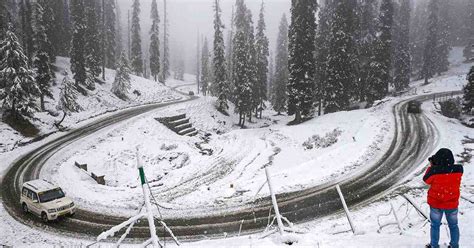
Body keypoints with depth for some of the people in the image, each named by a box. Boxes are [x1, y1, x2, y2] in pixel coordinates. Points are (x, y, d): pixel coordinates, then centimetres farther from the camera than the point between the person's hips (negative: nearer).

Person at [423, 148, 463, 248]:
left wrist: (431, 166, 0)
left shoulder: (434, 170, -25)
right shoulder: (458, 170, -18)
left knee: (435, 225, 16)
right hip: (452, 204, 2)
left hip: (436, 203, -2)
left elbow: (426, 180, -6)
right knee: (453, 225, 21)